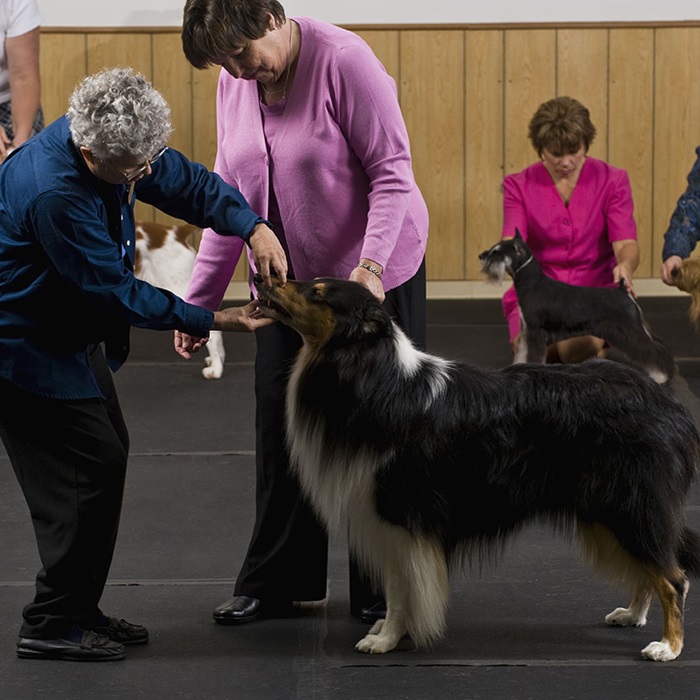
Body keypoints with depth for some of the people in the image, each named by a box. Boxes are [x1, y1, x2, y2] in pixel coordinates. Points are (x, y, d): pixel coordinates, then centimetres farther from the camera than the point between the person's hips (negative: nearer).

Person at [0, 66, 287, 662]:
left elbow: (186, 182, 2)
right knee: (93, 464, -9)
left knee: (108, 452, 13)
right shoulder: (52, 193, -34)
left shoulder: (122, 143, -10)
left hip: (72, 332, 10)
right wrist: (213, 321, -21)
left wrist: (254, 228, -15)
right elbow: (115, 293, -27)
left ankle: (79, 609, 23)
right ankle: (52, 625, 2)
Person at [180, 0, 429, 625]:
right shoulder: (235, 83, 0)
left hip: (374, 274, -6)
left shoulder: (345, 59, -20)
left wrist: (371, 267, -30)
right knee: (279, 417, 9)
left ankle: (383, 593, 10)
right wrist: (199, 299, 3)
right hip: (288, 277, 6)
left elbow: (391, 171, -19)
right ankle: (275, 583, 20)